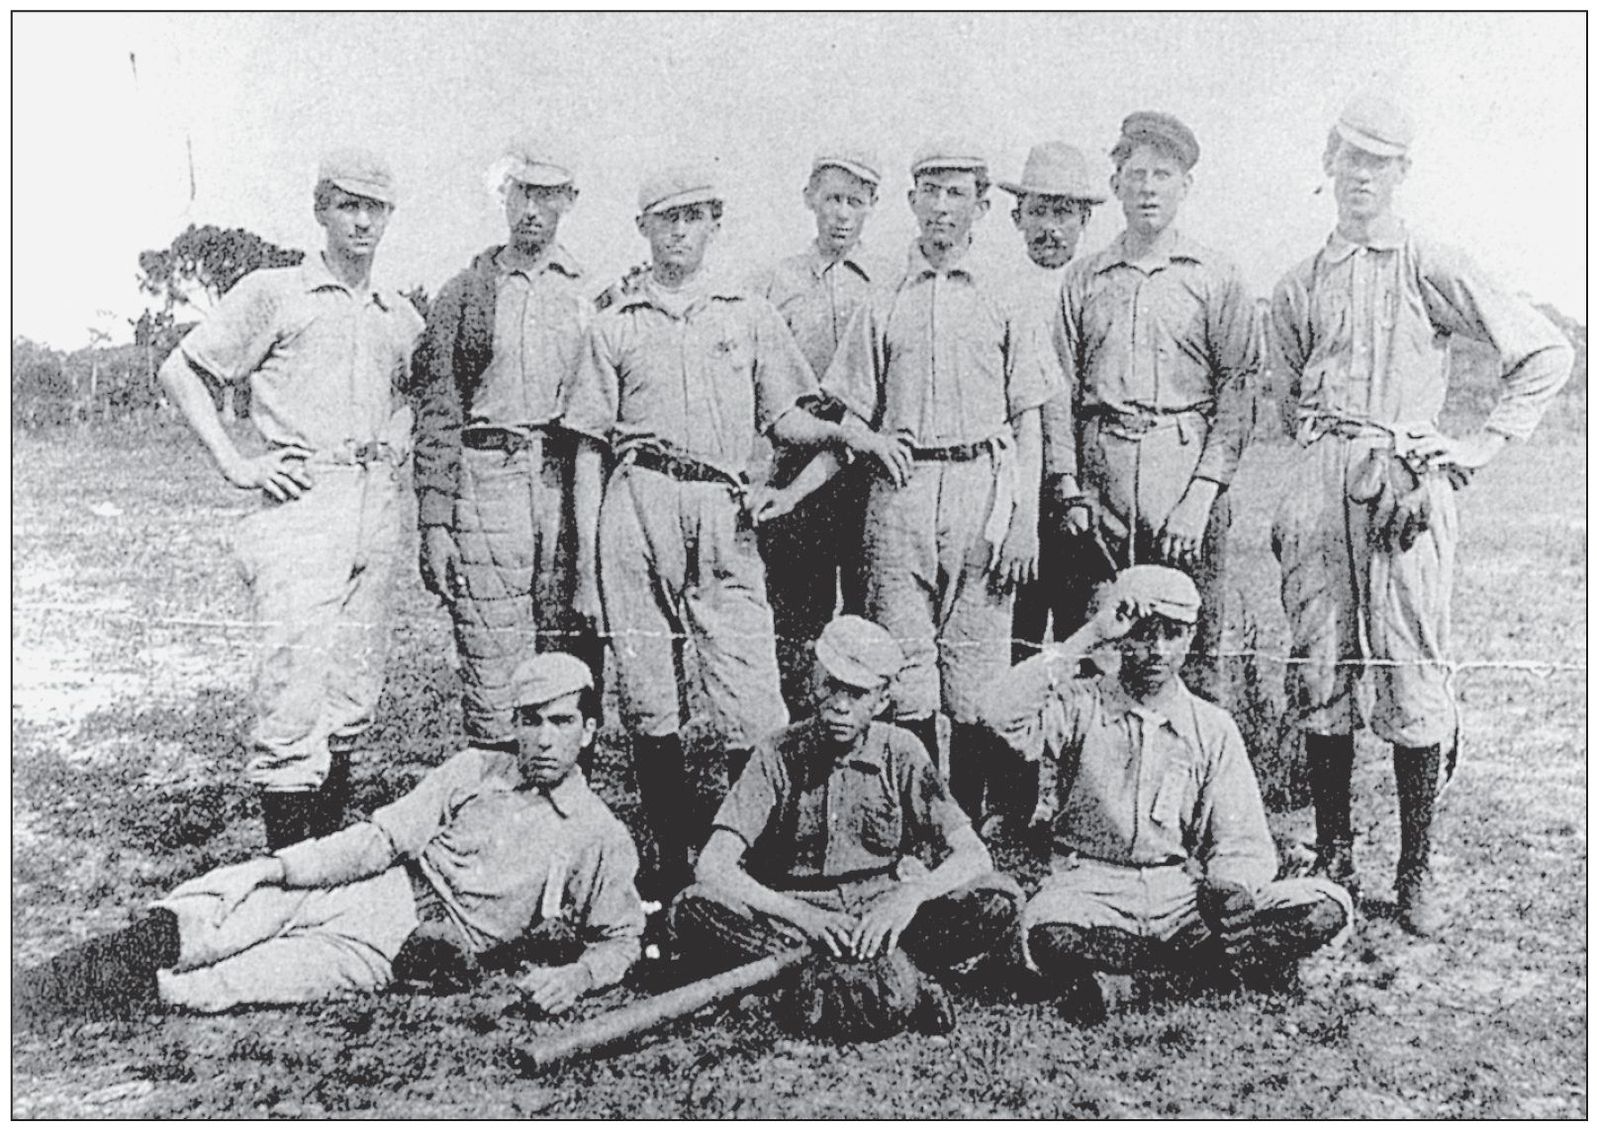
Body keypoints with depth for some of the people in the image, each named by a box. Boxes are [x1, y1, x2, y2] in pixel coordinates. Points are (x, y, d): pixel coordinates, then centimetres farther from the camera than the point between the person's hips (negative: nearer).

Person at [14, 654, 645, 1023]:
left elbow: (622, 938, 5)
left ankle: (143, 991, -29)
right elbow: (384, 836, 3)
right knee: (246, 895, -21)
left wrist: (576, 975, -17)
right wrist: (283, 866, -10)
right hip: (378, 886, 4)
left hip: (417, 945, -4)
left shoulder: (601, 839, 1)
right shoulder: (474, 771, 8)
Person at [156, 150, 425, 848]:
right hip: (301, 504, -6)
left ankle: (331, 847, 20)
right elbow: (180, 372, 2)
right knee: (295, 689, -12)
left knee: (355, 692, 9)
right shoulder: (274, 293, 2)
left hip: (377, 508, 6)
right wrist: (235, 464, -6)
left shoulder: (402, 317, 18)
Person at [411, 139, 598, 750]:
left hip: (573, 483, 1)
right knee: (492, 670, -3)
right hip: (485, 479, -1)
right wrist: (434, 523, -2)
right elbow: (436, 412, 6)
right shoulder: (464, 293, 10)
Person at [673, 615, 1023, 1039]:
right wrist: (800, 914, -29)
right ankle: (891, 978, -33)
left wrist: (911, 893, -28)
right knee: (693, 909, -30)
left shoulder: (900, 753, -3)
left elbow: (974, 857, -7)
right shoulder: (779, 754, -5)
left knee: (998, 902, -23)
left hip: (881, 916, 1)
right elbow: (714, 866, -14)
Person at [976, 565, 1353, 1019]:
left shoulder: (1212, 728, 10)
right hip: (1093, 891, -4)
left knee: (1328, 906, -16)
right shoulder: (1078, 706, 1)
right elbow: (1001, 715, -21)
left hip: (1183, 896, 4)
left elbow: (1242, 842, 6)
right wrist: (1086, 638, -17)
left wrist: (1231, 886, -18)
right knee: (1048, 929, -39)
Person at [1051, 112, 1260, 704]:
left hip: (1187, 460, -2)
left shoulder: (1215, 277, 7)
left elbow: (1235, 390, 1)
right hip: (1101, 462, 2)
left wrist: (1203, 492, -9)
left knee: (1192, 650, -3)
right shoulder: (1082, 279, 13)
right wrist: (1069, 487, -1)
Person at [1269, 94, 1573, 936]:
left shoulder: (1431, 270, 5)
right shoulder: (1299, 287, 15)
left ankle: (1415, 870, 7)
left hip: (1408, 482, -3)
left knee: (1413, 680, -3)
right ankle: (1331, 859, 15)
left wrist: (1488, 442, 1)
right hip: (1319, 480, 3)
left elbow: (1546, 352, 7)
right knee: (1319, 674, 4)